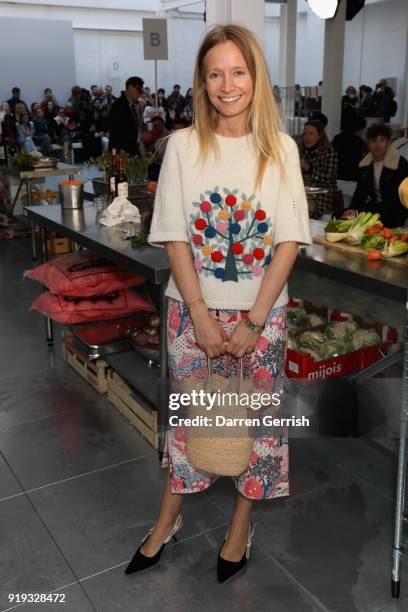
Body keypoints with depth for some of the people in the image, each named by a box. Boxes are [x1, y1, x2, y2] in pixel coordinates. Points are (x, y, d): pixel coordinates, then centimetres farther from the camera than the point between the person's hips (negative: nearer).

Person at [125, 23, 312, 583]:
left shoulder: (280, 149, -3)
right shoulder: (183, 145, -3)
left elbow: (289, 243, -5)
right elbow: (175, 238, -5)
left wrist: (252, 322, -11)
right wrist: (201, 317, -11)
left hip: (261, 312, 1)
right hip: (194, 308, 0)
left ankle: (242, 525, 33)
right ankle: (169, 518, 35)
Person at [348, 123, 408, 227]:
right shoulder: (366, 164, 6)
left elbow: (396, 200, -18)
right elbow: (360, 193, 9)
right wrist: (352, 210, -12)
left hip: (393, 212, -5)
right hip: (373, 206, 5)